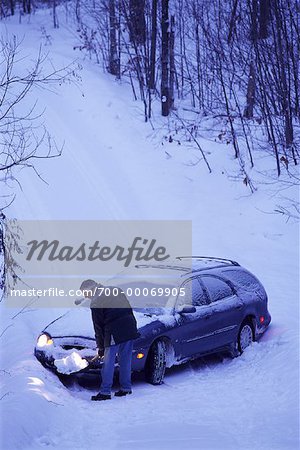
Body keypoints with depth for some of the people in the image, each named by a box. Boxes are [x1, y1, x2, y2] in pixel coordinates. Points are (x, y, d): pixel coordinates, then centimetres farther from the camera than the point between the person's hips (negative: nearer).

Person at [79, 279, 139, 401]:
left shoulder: (95, 303, -4)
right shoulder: (116, 291, 16)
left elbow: (98, 327, -1)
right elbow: (129, 309, 18)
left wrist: (101, 346, 6)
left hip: (114, 333, -7)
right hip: (130, 329, 7)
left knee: (108, 362, 0)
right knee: (126, 360, 15)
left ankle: (105, 392, 1)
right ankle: (126, 388, 20)